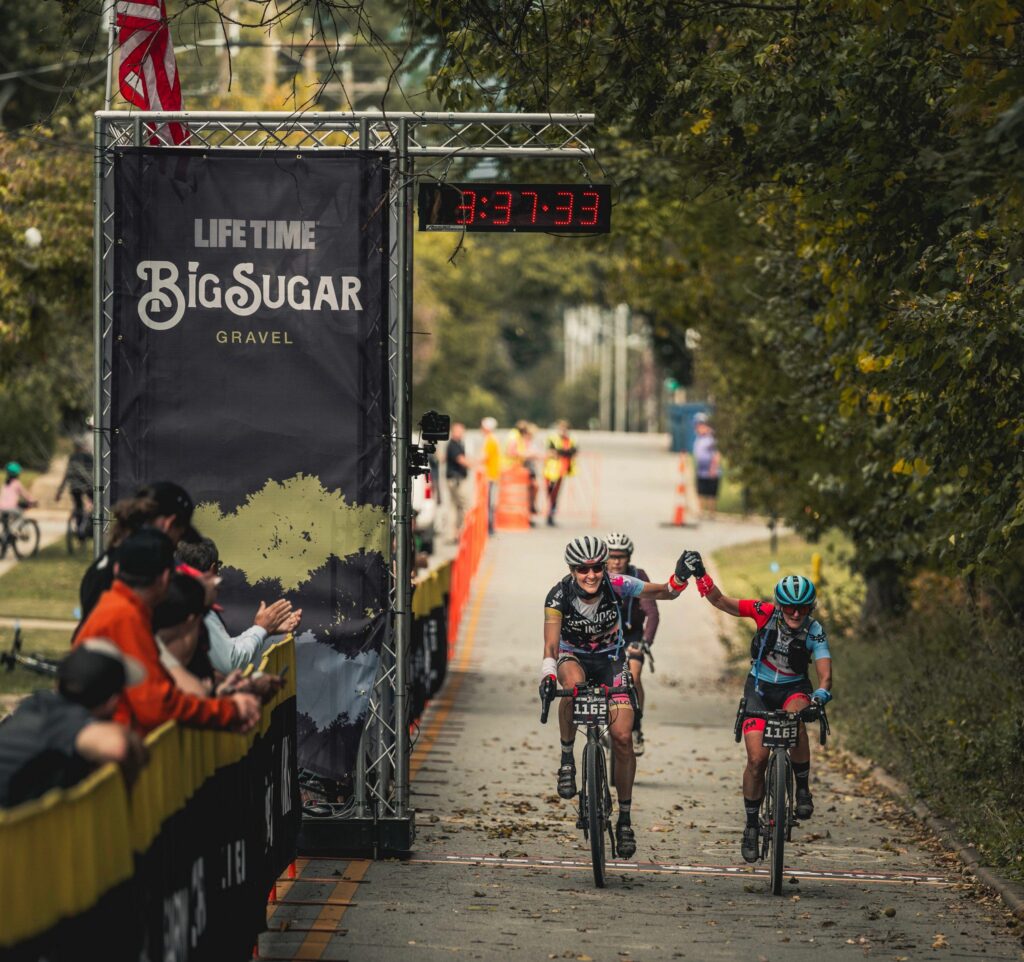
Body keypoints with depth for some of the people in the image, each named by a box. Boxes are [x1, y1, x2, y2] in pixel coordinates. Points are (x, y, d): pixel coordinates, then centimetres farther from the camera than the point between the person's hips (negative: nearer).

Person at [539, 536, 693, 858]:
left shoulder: (617, 586, -21)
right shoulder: (559, 596, -24)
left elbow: (665, 592, -18)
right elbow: (551, 644, -30)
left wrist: (680, 578, -41)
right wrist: (547, 676, -49)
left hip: (609, 659, 1)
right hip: (573, 657, -1)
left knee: (622, 736, -12)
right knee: (573, 683, -40)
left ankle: (624, 819, 3)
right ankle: (567, 759, -19)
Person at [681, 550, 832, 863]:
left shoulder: (814, 632, -19)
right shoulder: (766, 613, -17)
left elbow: (825, 672, -27)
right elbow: (721, 601, -19)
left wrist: (821, 693, -49)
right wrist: (700, 574, -35)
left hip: (794, 689, -1)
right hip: (760, 688, 1)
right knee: (757, 758, -12)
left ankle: (803, 790, -18)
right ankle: (751, 824, 8)